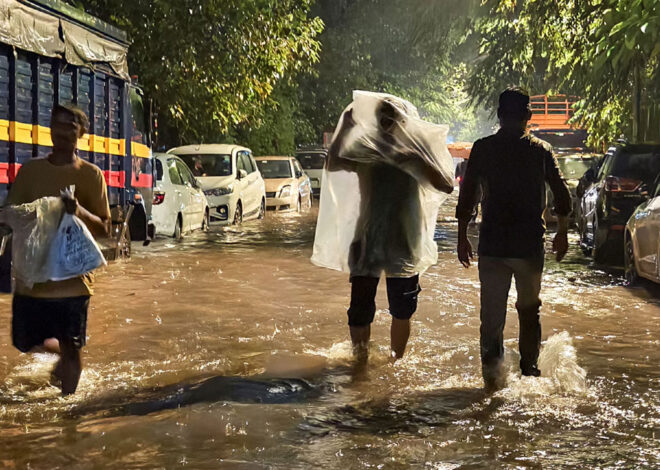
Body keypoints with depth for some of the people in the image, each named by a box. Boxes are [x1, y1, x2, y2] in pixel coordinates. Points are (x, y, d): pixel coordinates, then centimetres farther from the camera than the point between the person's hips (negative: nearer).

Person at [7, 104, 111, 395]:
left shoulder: (91, 175, -2)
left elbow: (104, 229, -2)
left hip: (72, 278, -3)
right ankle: (64, 354, 42)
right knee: (26, 343, 12)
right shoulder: (30, 170, 6)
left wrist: (81, 212, -22)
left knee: (71, 348, 2)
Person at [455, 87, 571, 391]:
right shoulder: (541, 150, 1)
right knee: (529, 308, 18)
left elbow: (466, 197, -2)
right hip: (529, 244, 1)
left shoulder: (482, 149, -2)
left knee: (492, 309, 4)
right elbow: (562, 196, 4)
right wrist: (562, 233, 18)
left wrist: (462, 238, 7)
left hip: (492, 245, -1)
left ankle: (492, 364, -17)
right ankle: (529, 368, 22)